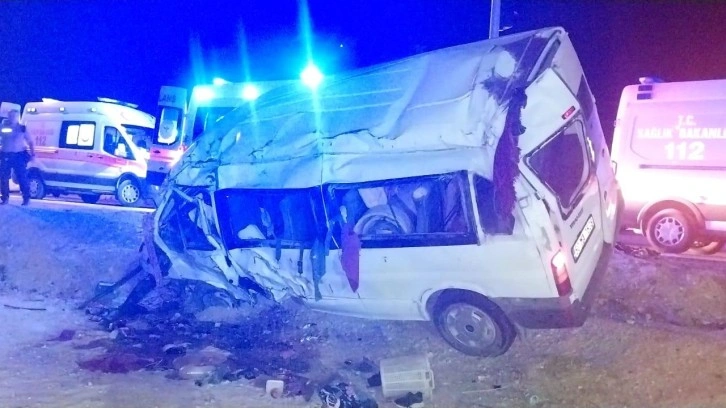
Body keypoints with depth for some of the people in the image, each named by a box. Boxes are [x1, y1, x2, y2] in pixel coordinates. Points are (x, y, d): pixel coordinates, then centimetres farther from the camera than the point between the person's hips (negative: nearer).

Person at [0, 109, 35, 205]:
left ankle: (26, 198, -2)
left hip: (19, 156, -3)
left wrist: (32, 154, -6)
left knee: (22, 178, -6)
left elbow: (30, 142, 5)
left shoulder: (22, 129, 4)